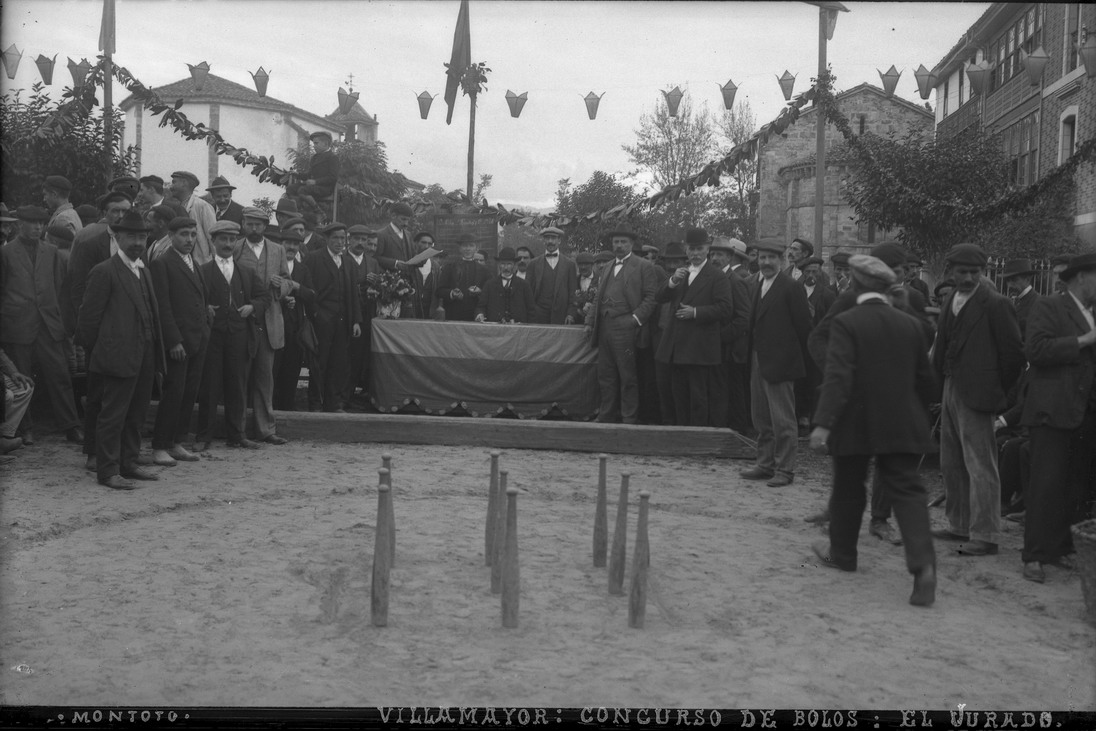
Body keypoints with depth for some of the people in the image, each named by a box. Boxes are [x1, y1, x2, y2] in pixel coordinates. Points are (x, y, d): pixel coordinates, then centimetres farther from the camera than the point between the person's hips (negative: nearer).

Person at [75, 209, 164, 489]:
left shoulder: (142, 270, 17)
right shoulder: (104, 272, -8)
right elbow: (89, 316, -8)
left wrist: (156, 356, 15)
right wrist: (91, 349, -3)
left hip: (144, 357, 8)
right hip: (118, 356, -8)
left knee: (136, 414, 14)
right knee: (112, 414, -2)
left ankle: (128, 463, 24)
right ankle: (108, 471, 4)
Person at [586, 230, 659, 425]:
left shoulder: (644, 266, 0)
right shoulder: (607, 268, 21)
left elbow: (651, 297, -7)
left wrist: (636, 319, -17)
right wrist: (591, 322, 12)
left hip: (625, 327, -7)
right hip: (604, 327, 7)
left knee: (628, 378, -3)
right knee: (605, 377, 11)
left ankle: (629, 421, 4)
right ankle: (606, 418, 19)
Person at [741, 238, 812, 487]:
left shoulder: (791, 288, -10)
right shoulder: (755, 287, 14)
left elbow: (803, 326, -9)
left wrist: (798, 358, -4)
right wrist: (751, 357, 10)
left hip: (780, 363, -8)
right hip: (758, 362, 8)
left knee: (783, 420, -2)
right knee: (761, 419, 15)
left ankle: (785, 469, 5)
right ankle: (765, 464, 25)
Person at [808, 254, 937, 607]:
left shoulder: (846, 323, -10)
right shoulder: (910, 324, 5)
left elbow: (838, 377, -20)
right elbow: (924, 379, 11)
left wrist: (823, 422, -23)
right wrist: (918, 416, 23)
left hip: (855, 423, -3)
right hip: (901, 425, 3)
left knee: (848, 489, 14)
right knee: (907, 490, 0)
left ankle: (841, 553, 31)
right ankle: (923, 563, -17)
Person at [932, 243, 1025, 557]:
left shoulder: (995, 305, -10)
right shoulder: (951, 302, 12)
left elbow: (1013, 352, -10)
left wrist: (998, 391, -4)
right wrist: (943, 381, 10)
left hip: (976, 396, -8)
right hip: (950, 392, 8)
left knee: (980, 466, -5)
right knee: (951, 465, 15)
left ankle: (984, 536, 1)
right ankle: (960, 525, 27)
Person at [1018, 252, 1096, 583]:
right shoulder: (1047, 307, -3)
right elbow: (1036, 349, -18)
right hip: (1054, 410, -7)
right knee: (1047, 484, -7)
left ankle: (1061, 549, 18)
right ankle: (1034, 556, -2)